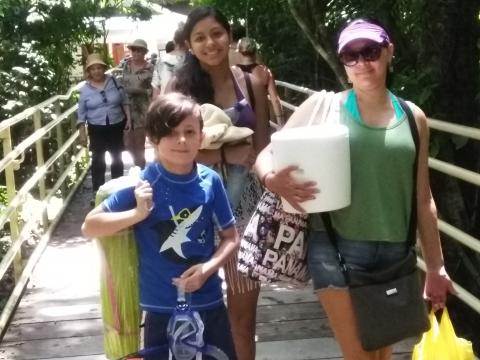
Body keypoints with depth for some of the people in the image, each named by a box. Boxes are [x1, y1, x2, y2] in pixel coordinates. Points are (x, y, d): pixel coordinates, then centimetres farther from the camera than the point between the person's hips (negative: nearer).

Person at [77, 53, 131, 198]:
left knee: (117, 158, 13)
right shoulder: (85, 89, -4)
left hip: (116, 126, 1)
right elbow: (82, 113, -1)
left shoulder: (114, 82, -2)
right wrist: (82, 133, -4)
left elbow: (124, 101, 5)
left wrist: (128, 117, -3)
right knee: (98, 160, 4)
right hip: (97, 129, -1)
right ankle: (97, 191, 12)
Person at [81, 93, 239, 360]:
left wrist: (208, 268, -13)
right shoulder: (143, 184, -12)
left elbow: (231, 238, 4)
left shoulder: (210, 181, -6)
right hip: (162, 309, -2)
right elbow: (89, 227, -9)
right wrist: (137, 214, -23)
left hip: (209, 304, 3)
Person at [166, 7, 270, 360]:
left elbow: (262, 147, 5)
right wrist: (226, 154, -17)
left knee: (244, 304, 9)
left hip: (244, 199, 2)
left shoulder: (251, 84, 4)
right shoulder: (180, 86, -2)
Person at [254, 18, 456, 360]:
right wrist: (273, 179, -25)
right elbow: (266, 154, -1)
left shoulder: (413, 117, 6)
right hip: (337, 248, -3)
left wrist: (435, 266, 12)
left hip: (395, 254, 4)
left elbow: (423, 198, 11)